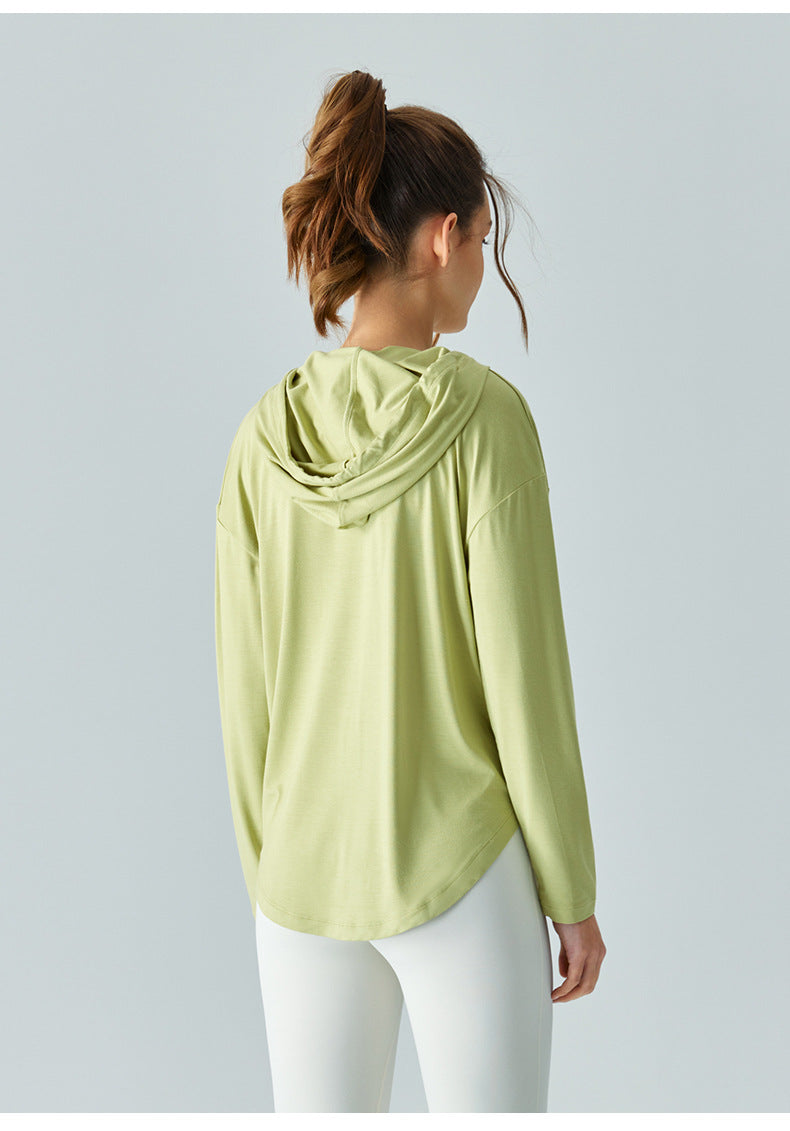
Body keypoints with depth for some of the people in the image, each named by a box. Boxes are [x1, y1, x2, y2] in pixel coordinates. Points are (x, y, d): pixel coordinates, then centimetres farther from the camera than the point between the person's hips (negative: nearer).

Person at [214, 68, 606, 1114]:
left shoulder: (266, 438, -4)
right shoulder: (483, 415, -16)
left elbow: (247, 698, 1)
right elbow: (525, 675, -14)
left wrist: (267, 881, 14)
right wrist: (574, 895, -2)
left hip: (309, 872, 4)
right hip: (457, 870, -4)